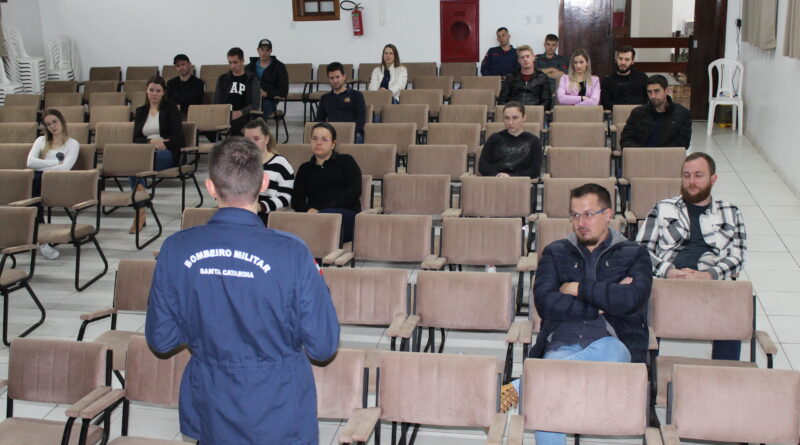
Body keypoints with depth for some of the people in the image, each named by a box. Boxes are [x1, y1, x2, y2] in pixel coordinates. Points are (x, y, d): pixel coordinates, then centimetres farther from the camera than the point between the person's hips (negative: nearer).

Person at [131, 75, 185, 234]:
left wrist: (161, 144, -16)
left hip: (168, 153, -3)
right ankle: (140, 210, -38)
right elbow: (136, 139, 10)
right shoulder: (140, 111, 20)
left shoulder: (171, 108, 9)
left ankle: (140, 212, -37)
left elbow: (177, 136, -1)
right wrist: (151, 141, -10)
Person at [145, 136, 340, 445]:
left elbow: (160, 340, -3)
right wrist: (317, 283, 1)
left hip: (208, 416, 2)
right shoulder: (290, 253, -21)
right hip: (280, 419, -2)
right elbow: (323, 347, -15)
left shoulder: (175, 250, -12)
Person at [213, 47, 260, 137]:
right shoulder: (222, 79, 22)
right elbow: (216, 102, 20)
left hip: (243, 116, -3)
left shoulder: (251, 79, 10)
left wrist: (240, 112, -18)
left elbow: (256, 105, 0)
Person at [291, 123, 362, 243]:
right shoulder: (305, 168, 28)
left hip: (346, 214, -2)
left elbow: (355, 190, 3)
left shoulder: (346, 161, 19)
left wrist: (327, 207, -10)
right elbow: (296, 200, 16)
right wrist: (308, 209, -10)